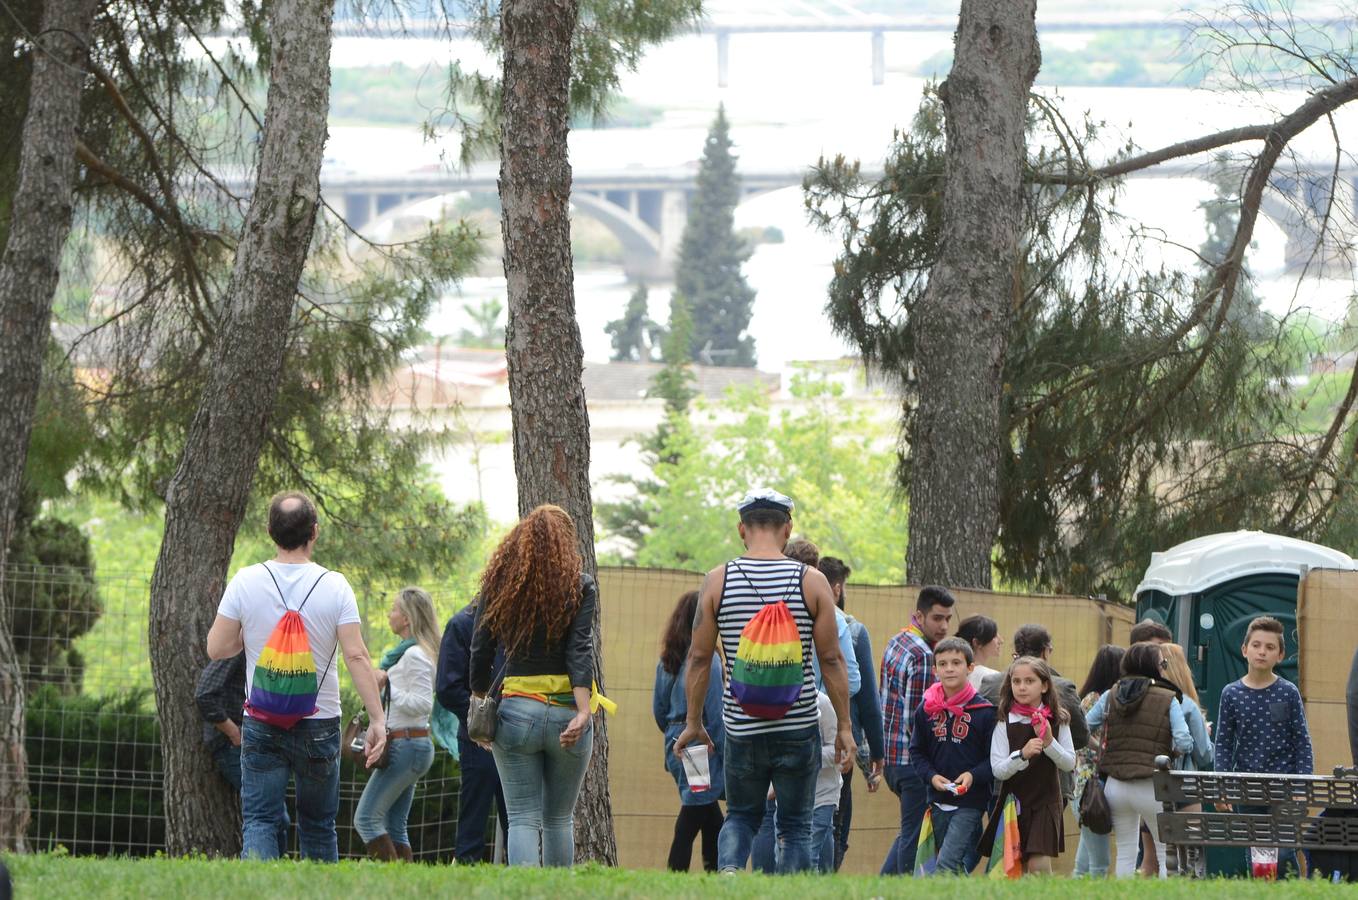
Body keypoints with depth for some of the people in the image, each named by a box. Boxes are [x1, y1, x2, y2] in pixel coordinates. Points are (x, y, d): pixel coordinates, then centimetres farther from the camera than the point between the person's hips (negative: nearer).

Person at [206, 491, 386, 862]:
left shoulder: (246, 581, -5)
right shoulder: (334, 586, -7)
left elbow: (216, 648, -2)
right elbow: (356, 656, -11)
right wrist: (377, 720, -9)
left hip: (261, 723, 0)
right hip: (320, 723, 0)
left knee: (259, 820, 0)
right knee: (318, 825, 14)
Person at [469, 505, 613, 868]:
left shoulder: (499, 584, 4)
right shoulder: (580, 586, -1)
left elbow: (480, 651, 6)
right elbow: (580, 650, -11)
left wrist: (481, 702, 18)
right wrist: (583, 712, -18)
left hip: (516, 711, 0)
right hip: (567, 710, 0)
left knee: (523, 818, 0)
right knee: (559, 818, 14)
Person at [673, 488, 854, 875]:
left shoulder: (718, 581, -3)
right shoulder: (812, 582, -5)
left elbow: (699, 658, 0)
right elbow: (832, 659, -4)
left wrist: (693, 723, 9)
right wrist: (844, 725, 4)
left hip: (742, 727, 1)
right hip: (799, 727, -1)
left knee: (740, 816, 16)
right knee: (795, 825, 10)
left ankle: (729, 872, -12)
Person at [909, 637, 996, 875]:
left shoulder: (984, 711, -7)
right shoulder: (926, 711, 4)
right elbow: (917, 751, 11)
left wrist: (973, 776, -19)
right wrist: (931, 776, -6)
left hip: (971, 802, -5)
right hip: (938, 802, 5)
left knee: (947, 864, -16)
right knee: (954, 865, 12)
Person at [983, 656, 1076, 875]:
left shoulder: (1057, 720, 0)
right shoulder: (1004, 722, -3)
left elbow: (1069, 764, 1)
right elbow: (998, 770, -8)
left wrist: (1049, 742, -16)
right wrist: (1022, 754, -26)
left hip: (1045, 801, -1)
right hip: (1013, 801, 1)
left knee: (1039, 864, -13)